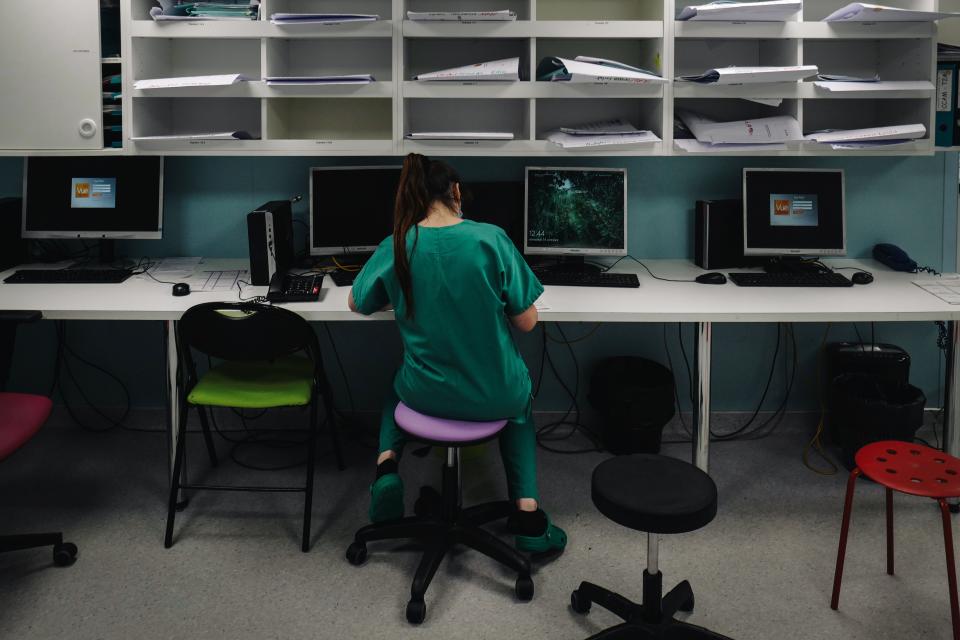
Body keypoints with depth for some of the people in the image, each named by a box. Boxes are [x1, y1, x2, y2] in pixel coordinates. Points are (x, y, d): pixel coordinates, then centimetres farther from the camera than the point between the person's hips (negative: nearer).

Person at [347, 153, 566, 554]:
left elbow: (357, 304, 9)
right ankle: (526, 509, 20)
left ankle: (386, 462, 11)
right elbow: (526, 322, -10)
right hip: (495, 397, -1)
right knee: (519, 403, 37)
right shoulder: (491, 239, -15)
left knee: (398, 386, 38)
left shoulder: (396, 248, -9)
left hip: (428, 394, 1)